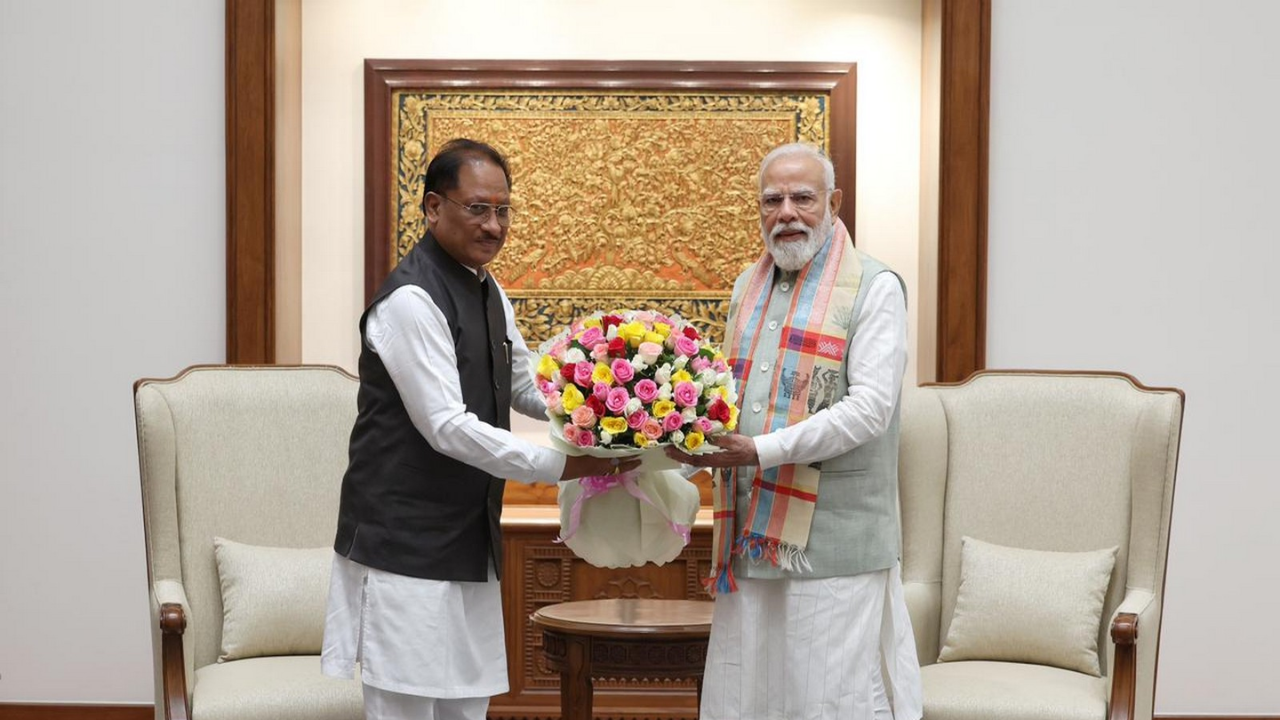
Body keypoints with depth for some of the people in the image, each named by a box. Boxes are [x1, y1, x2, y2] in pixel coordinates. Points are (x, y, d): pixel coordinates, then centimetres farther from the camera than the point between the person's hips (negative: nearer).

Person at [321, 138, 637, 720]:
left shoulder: (488, 292, 12)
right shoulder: (411, 300, -16)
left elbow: (522, 388, 21)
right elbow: (447, 428, -21)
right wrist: (560, 466, -21)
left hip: (469, 542, 9)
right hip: (406, 547, -9)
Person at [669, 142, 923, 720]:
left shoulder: (873, 287, -5)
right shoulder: (749, 287, 16)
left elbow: (871, 407, -15)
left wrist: (764, 450, -20)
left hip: (832, 540, -6)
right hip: (752, 537, 6)